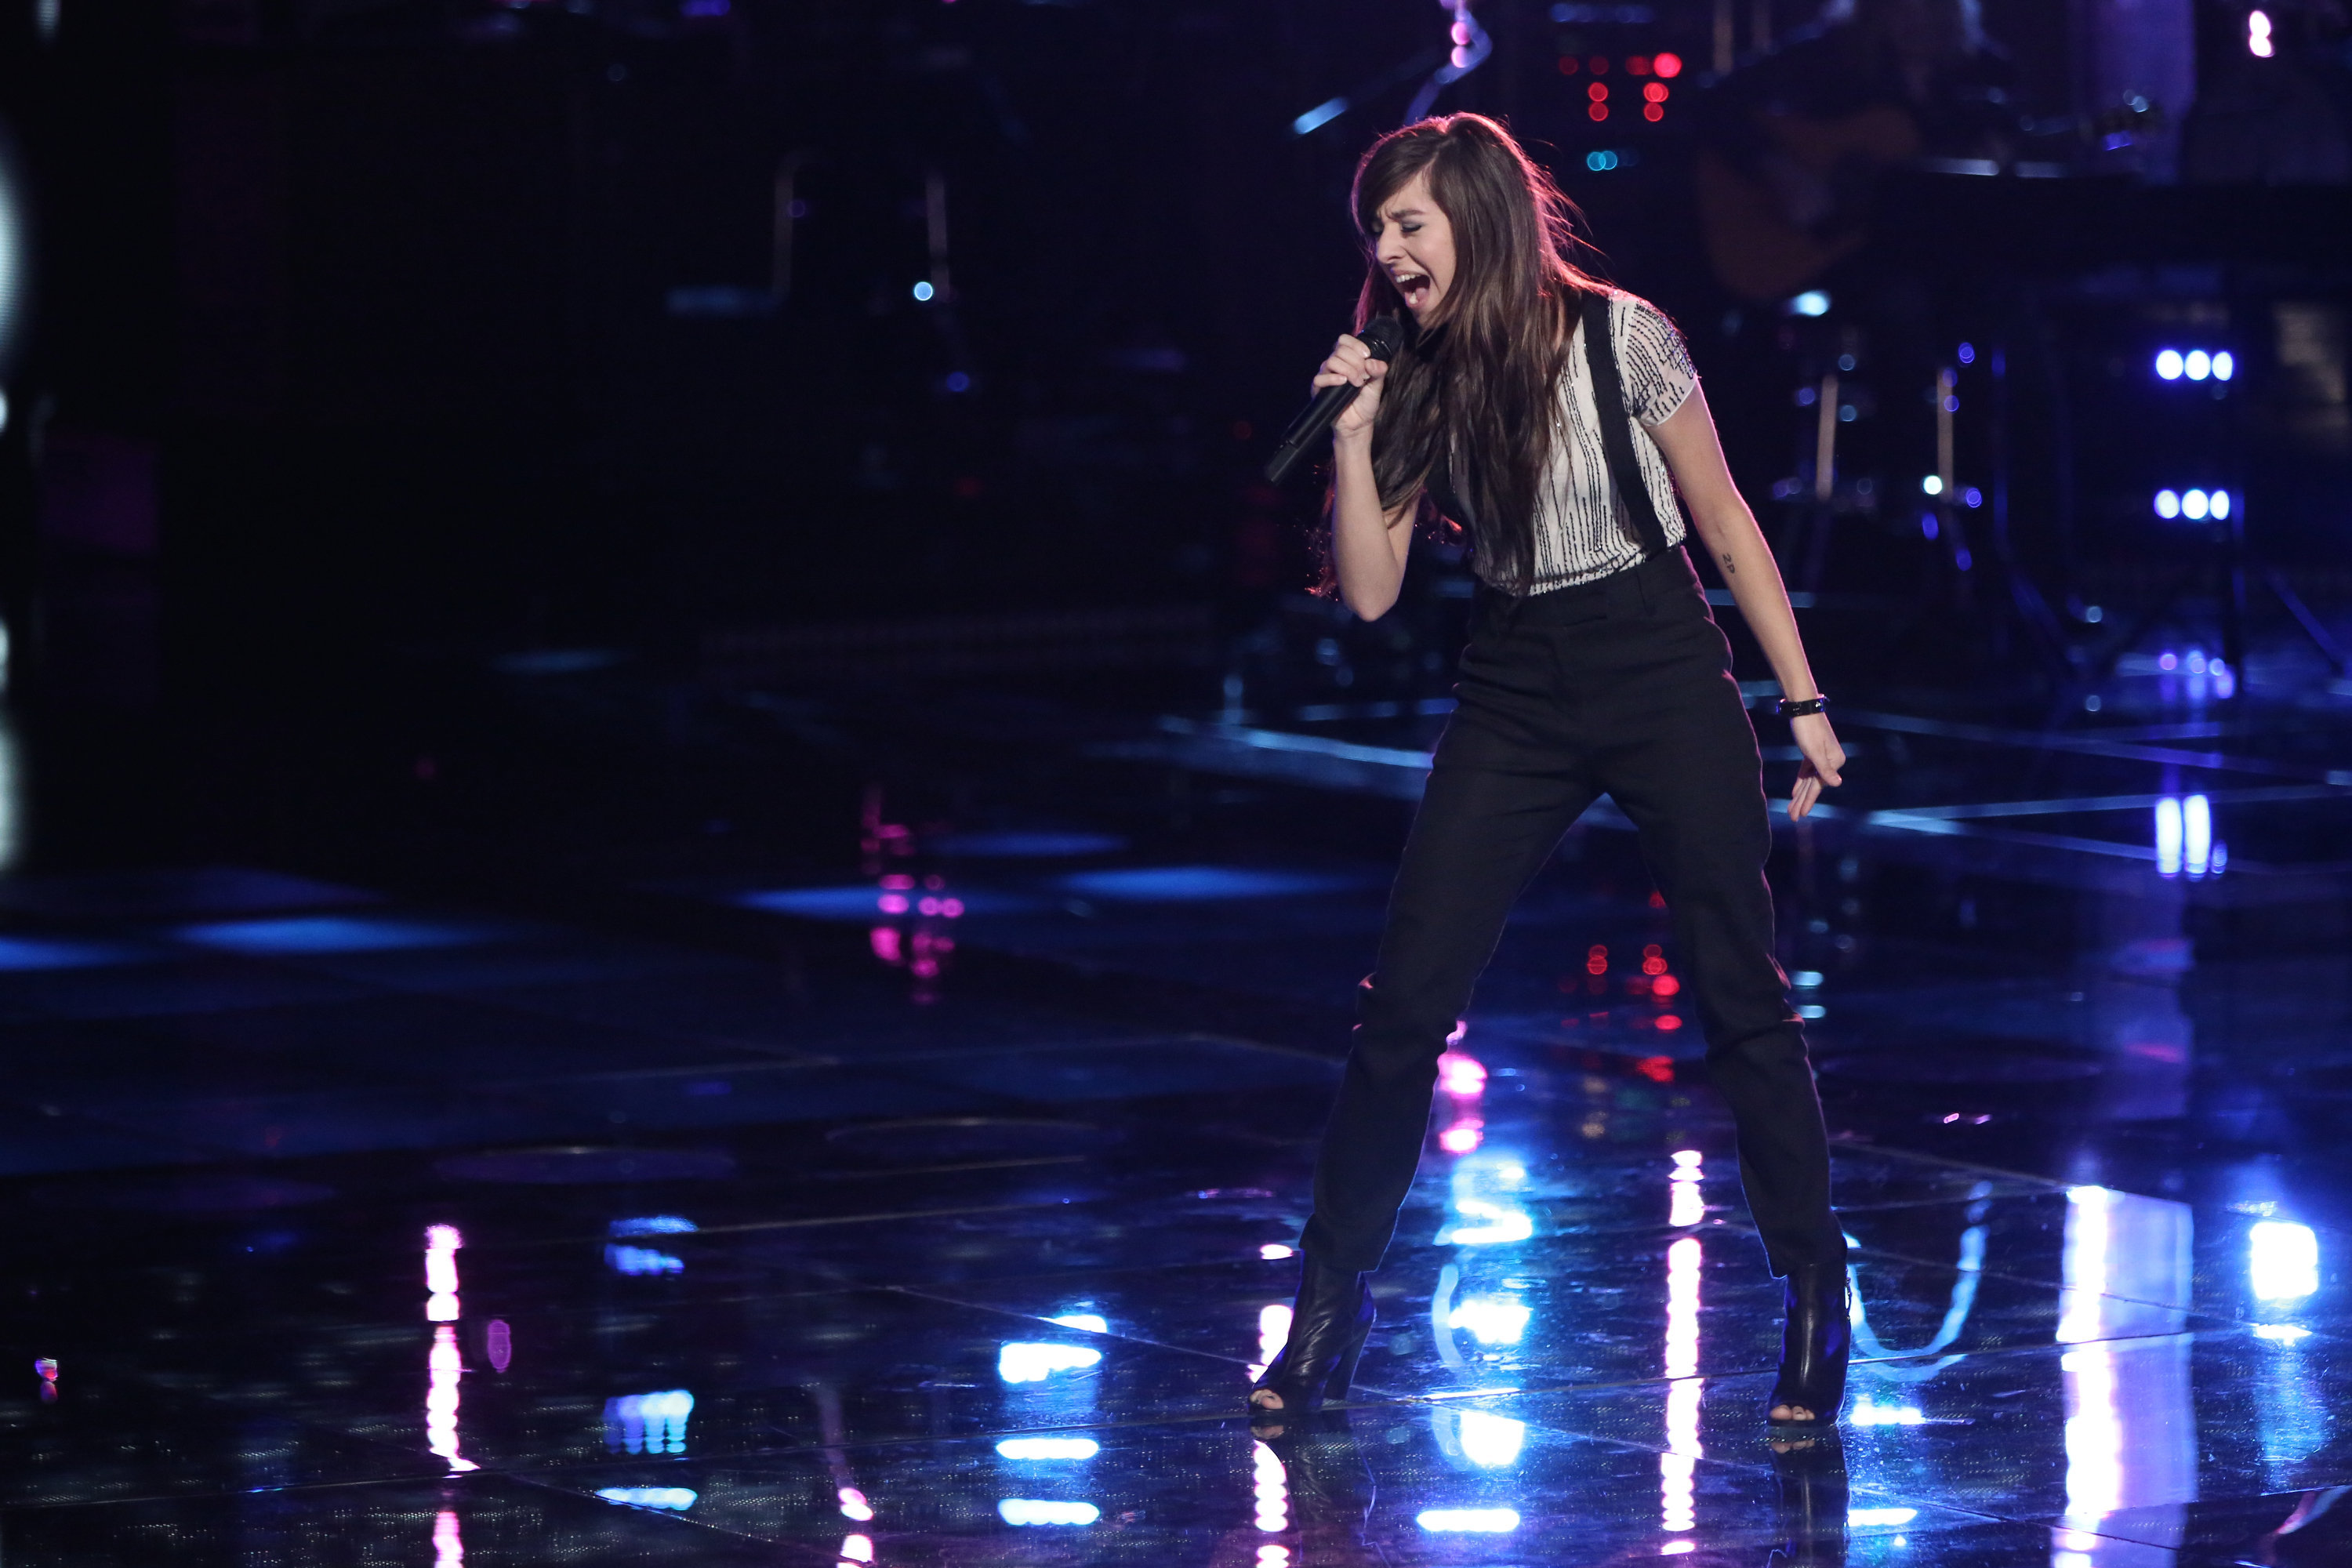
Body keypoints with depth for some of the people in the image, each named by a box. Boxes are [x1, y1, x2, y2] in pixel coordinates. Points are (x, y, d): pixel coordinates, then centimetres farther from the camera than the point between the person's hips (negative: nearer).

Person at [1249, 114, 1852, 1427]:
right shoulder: (1417, 383, 2)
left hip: (1666, 681, -4)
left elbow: (1727, 523, -3)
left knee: (1743, 999, -1)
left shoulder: (1620, 336, -10)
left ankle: (1818, 1302, 12)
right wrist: (1354, 435, -11)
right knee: (1405, 1004, -1)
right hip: (1516, 701, 4)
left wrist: (1804, 702, -3)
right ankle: (1334, 1297, 11)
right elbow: (1372, 591, 0)